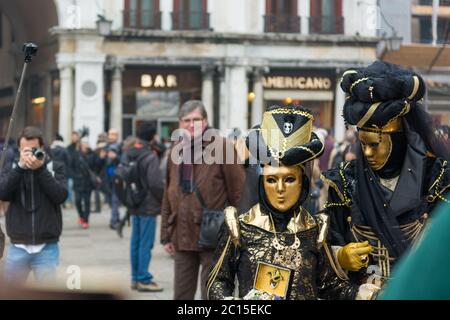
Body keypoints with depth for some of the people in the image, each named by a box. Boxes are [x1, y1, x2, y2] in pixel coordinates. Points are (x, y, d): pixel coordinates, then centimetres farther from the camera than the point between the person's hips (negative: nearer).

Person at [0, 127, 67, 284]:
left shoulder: (55, 168, 2)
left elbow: (61, 195, -12)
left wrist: (40, 169, -17)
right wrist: (20, 166, -19)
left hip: (46, 248, -2)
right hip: (18, 247, 2)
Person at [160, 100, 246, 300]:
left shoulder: (222, 147, -5)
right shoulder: (177, 151, 12)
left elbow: (238, 192, -8)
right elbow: (168, 197, 16)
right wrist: (166, 235, 13)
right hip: (183, 237, 6)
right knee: (181, 294, 10)